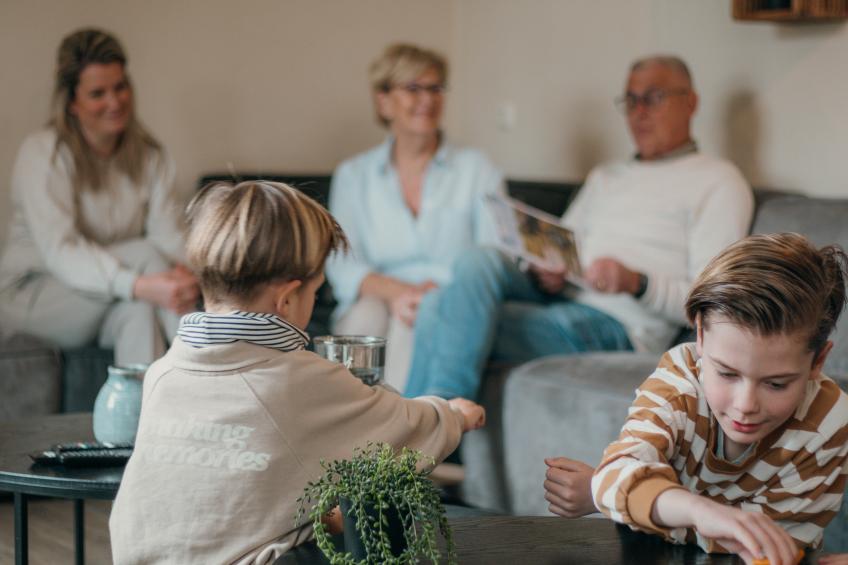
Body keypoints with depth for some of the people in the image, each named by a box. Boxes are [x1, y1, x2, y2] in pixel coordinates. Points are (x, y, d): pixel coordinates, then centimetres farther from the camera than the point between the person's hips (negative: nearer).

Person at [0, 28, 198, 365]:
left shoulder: (148, 155, 2)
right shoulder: (43, 154, -16)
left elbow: (168, 233, -10)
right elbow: (60, 252, -29)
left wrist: (182, 272, -37)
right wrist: (140, 285, -46)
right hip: (32, 296, -4)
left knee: (140, 313, -34)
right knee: (147, 254, -29)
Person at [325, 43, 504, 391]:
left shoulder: (476, 169, 13)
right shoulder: (353, 176, 15)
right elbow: (341, 265, 2)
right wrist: (396, 290, -19)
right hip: (378, 301, 1)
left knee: (424, 314, -34)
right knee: (367, 314, -33)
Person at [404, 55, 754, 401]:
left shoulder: (717, 182, 7)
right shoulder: (605, 177, 30)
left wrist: (637, 284, -21)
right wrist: (544, 273, -1)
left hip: (617, 325, -6)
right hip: (556, 299, 7)